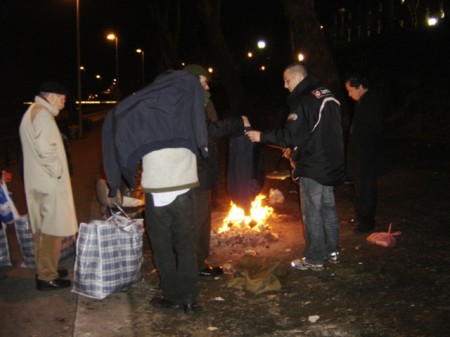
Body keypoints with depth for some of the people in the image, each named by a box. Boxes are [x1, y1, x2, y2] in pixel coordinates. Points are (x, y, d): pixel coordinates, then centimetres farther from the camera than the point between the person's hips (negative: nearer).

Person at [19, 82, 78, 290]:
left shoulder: (32, 113, 19)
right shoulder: (42, 114, -14)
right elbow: (46, 149, -25)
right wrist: (57, 172, -14)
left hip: (37, 182, 11)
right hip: (49, 183, -11)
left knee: (42, 229, 17)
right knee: (51, 230, -4)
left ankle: (44, 270, 28)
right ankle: (47, 277, 2)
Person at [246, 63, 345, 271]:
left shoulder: (304, 101, -19)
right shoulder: (327, 96, 10)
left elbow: (290, 135, -21)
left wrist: (262, 136, -12)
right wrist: (296, 147, 19)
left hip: (313, 167, -9)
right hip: (331, 164, 9)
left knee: (312, 213, 0)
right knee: (328, 208, 18)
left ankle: (314, 259, 8)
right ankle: (332, 251, 28)